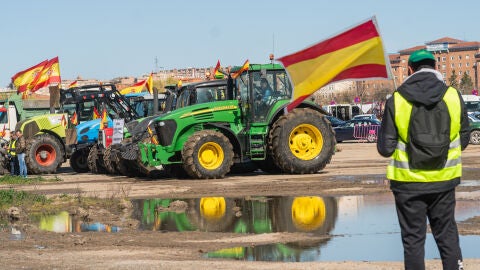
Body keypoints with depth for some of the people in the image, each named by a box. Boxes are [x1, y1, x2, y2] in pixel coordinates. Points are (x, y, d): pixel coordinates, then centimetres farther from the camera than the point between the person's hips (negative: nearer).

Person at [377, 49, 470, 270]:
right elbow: (463, 140, 4)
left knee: (413, 237, 8)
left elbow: (385, 148, -8)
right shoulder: (454, 97, -4)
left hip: (409, 182, -2)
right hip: (444, 180, 2)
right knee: (447, 232, 16)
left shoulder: (396, 100, -10)